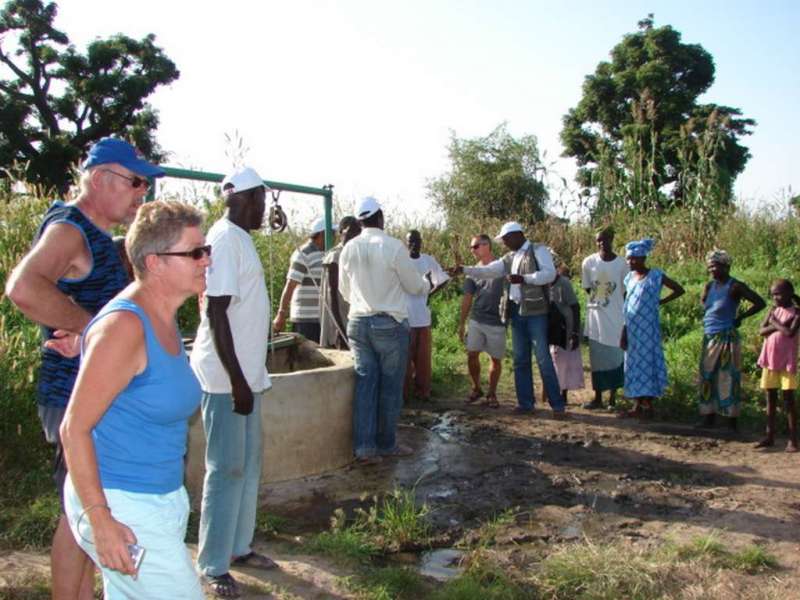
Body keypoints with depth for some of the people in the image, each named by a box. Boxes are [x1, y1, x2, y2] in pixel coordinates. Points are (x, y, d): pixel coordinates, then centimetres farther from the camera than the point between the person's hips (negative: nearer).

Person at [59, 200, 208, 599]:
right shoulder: (124, 326, -22)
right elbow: (74, 428, -21)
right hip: (122, 508, -9)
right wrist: (99, 519, -23)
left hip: (162, 500, 9)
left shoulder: (165, 320, 5)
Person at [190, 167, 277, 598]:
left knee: (249, 465, 16)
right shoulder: (224, 240, -17)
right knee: (226, 470, 0)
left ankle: (238, 546, 30)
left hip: (246, 374, 9)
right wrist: (236, 380, -21)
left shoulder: (240, 239, 12)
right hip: (226, 378, -9)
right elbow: (216, 312, -21)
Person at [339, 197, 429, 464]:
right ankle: (386, 444, 17)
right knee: (390, 386, 7)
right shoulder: (393, 246, -11)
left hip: (358, 322, 4)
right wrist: (427, 283, 22)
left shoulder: (348, 249, 3)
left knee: (365, 384, 7)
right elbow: (414, 286, -1)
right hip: (390, 323, -4)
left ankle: (364, 447, 5)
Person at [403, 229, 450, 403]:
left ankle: (422, 391, 20)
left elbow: (442, 280, 16)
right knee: (404, 356, 2)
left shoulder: (429, 260, 4)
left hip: (423, 316, 3)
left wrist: (429, 294, 6)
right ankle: (403, 393, 9)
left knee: (423, 356, 9)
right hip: (404, 316, -3)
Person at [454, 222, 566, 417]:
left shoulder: (538, 250, -3)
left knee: (543, 359, -6)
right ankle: (525, 403, 16)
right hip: (516, 313, 7)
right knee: (520, 360, 9)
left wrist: (523, 279, -26)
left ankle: (557, 405, 1)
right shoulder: (508, 259, 17)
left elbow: (550, 274, -16)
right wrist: (464, 270, -4)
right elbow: (487, 271, 9)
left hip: (535, 312, -7)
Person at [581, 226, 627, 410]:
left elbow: (625, 292, 1)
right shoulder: (589, 262, -2)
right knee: (597, 358, 6)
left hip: (616, 317, -1)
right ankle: (598, 398, 14)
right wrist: (597, 301, 3)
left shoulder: (621, 264, -4)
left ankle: (612, 397, 14)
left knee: (615, 357, 2)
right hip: (595, 316, 1)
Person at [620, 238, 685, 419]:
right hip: (631, 328, 6)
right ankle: (637, 406, 13)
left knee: (647, 362, -3)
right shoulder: (629, 277, 9)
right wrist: (623, 332, 11)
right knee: (633, 363, 7)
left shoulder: (656, 275, -6)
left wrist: (660, 302, -5)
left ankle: (648, 406, 3)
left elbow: (679, 290, -1)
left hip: (647, 328, -5)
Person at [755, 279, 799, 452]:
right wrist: (780, 325, -13)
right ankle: (770, 436, 15)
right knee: (770, 398, 8)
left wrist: (775, 323, -7)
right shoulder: (773, 311, 10)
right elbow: (761, 330, -1)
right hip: (770, 360, 5)